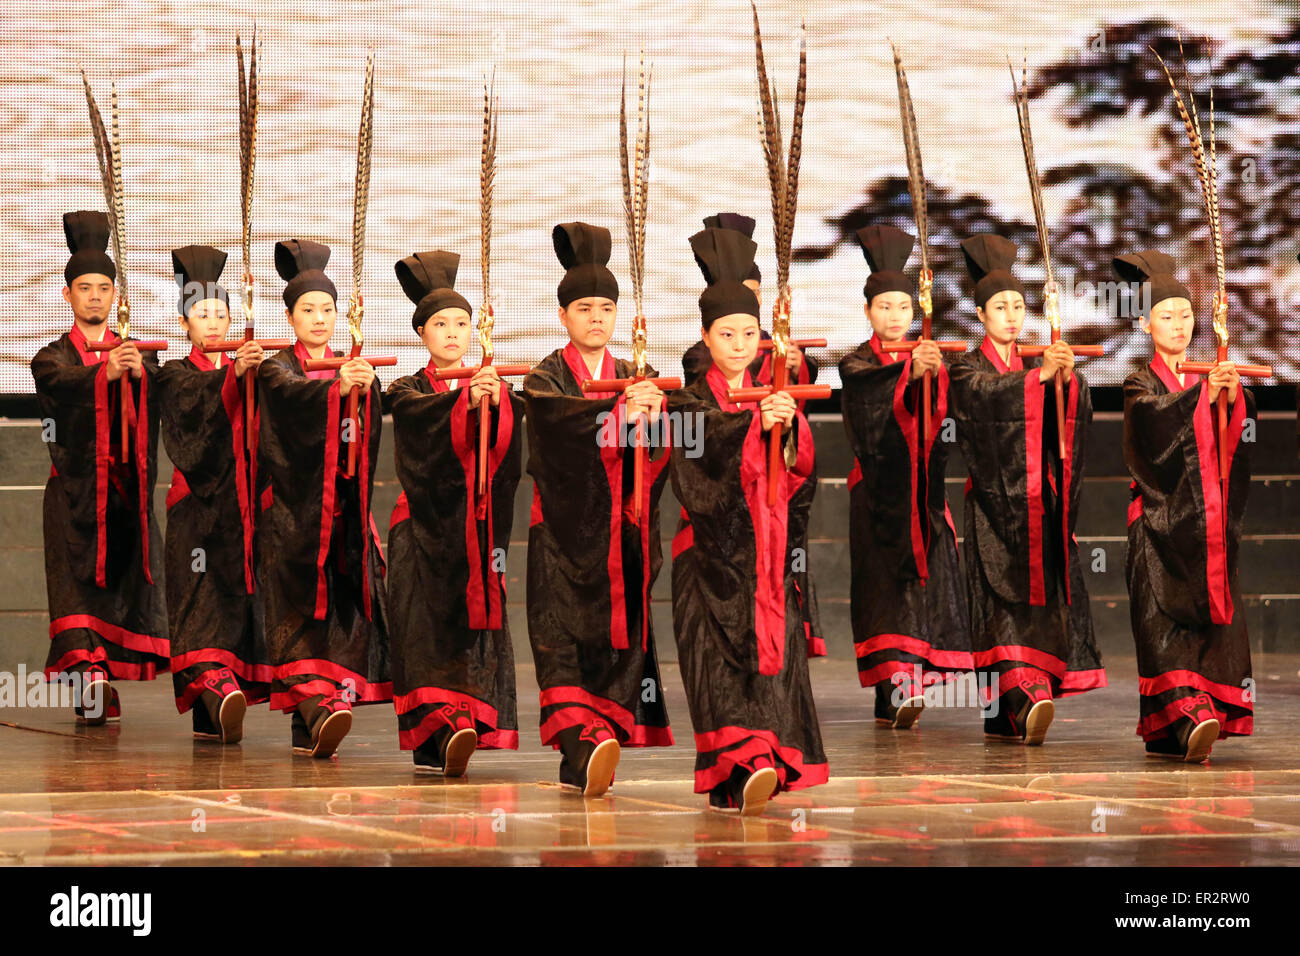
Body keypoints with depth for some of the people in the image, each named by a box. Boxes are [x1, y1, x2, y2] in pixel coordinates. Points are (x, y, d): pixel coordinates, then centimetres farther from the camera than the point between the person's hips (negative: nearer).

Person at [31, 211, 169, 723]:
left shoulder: (138, 354, 13)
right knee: (76, 582, -15)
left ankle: (103, 680, 12)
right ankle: (88, 673, -27)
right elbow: (62, 384, -17)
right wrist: (105, 373, -38)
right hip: (73, 491, -2)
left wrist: (139, 372, -35)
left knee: (125, 581, -1)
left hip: (125, 490, 2)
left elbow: (161, 391, -10)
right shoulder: (52, 358, 8)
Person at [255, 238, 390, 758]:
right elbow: (297, 397, -23)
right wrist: (337, 385, -42)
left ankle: (310, 725, 3)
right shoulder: (277, 370, 1)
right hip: (293, 510, -4)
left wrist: (366, 385, -21)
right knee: (300, 606, -15)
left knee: (347, 606, -2)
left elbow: (369, 428, 0)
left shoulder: (354, 369, 16)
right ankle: (316, 705, -28)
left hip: (342, 509, 4)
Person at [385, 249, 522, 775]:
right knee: (427, 623, -12)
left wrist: (496, 402, -32)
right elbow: (424, 417, -19)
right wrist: (466, 400, -38)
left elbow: (505, 440, -9)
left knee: (475, 623, -6)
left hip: (477, 527, 3)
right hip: (425, 525, -3)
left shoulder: (493, 387, 13)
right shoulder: (410, 392, 7)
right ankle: (434, 736, -20)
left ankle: (461, 725, -7)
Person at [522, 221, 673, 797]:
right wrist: (618, 413, -37)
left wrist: (651, 417, -24)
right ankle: (580, 746, -30)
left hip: (620, 533, 4)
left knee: (619, 637, 0)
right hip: (565, 531, -4)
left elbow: (657, 451, -1)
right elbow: (563, 422, -21)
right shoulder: (546, 380, 2)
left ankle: (589, 761, 5)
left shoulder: (633, 379, 14)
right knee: (564, 639, -16)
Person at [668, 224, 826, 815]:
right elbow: (701, 446, -18)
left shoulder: (774, 399, 13)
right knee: (721, 654, -14)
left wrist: (789, 425, -24)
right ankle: (742, 767, -25)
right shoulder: (690, 403, 4)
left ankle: (749, 774, 0)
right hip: (712, 550, -3)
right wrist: (752, 422, -35)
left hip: (766, 549, 3)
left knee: (771, 653, -4)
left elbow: (802, 469, -2)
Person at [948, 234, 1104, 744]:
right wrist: (1040, 375, -37)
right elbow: (985, 395, -22)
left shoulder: (1037, 366, 16)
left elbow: (1079, 409, -2)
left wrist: (1069, 377, -25)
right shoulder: (967, 370, 3)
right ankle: (1023, 697, -30)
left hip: (1040, 506, 5)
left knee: (1044, 596, 1)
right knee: (1004, 596, -16)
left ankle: (1007, 715, 7)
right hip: (994, 504, -5)